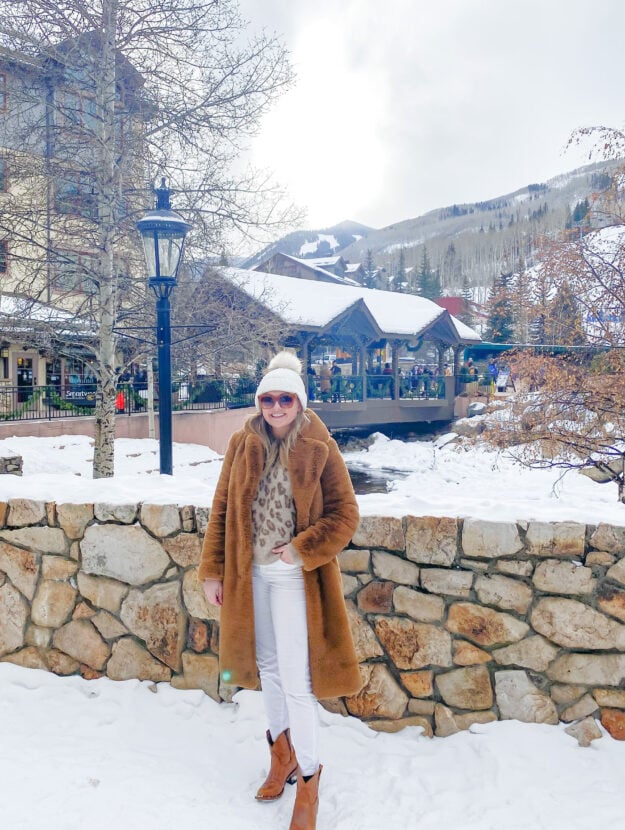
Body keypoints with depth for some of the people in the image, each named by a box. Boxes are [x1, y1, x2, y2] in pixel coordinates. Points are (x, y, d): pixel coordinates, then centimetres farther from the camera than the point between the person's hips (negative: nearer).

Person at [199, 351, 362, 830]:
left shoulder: (320, 451, -10)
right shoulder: (243, 446, -1)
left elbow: (345, 515, -8)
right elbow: (223, 510, 2)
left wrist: (301, 549, -17)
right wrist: (212, 571, 0)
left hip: (294, 578, -4)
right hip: (250, 575, 4)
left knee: (296, 679, -1)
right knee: (267, 665, 20)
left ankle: (308, 778, 21)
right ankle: (282, 751, 43)